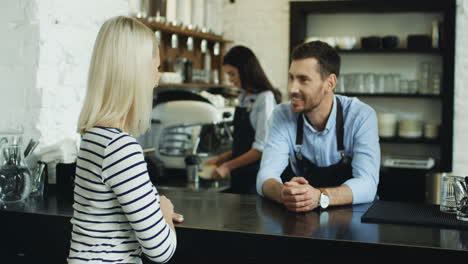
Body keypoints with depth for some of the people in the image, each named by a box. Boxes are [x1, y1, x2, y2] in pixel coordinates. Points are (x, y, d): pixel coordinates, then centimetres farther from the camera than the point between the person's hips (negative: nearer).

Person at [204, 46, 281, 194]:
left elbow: (261, 148, -17)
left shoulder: (265, 98, -13)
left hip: (255, 176, -7)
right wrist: (220, 159, 7)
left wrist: (228, 166, -12)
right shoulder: (244, 98, 11)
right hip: (240, 176, 7)